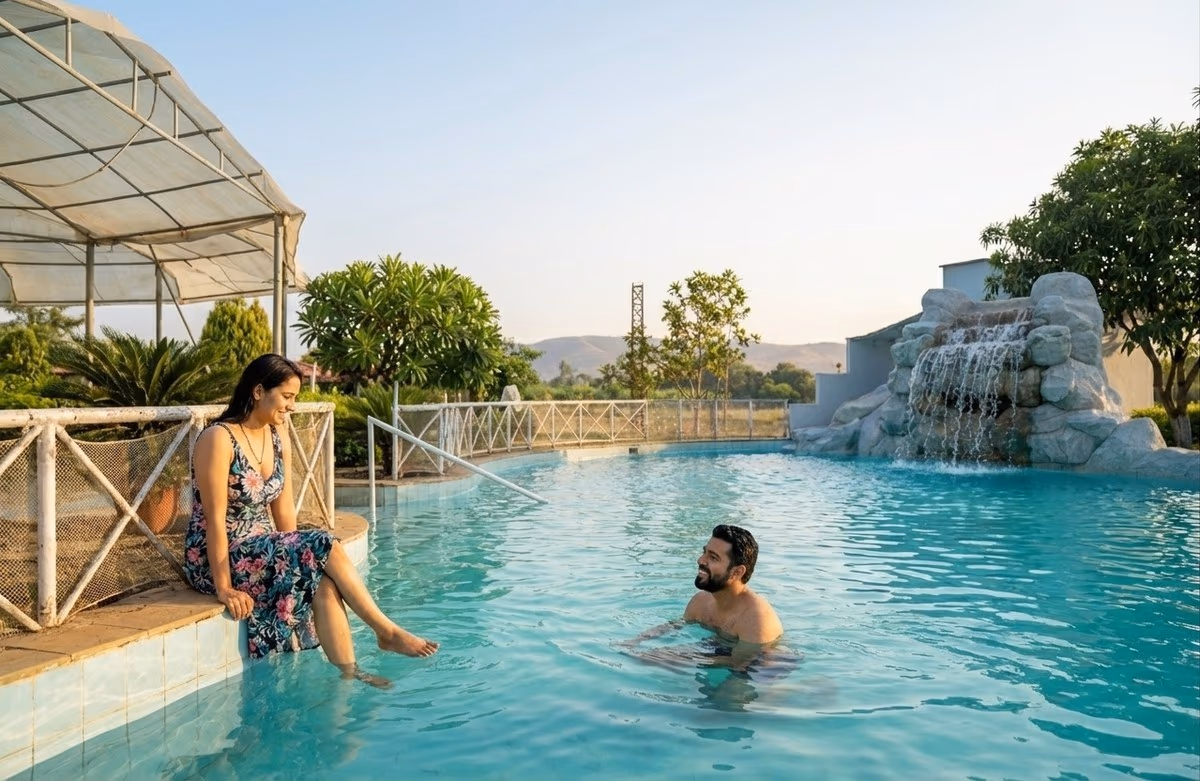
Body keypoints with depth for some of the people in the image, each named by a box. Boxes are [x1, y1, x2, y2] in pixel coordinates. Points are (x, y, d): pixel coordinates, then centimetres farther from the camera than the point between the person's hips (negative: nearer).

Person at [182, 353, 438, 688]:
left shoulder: (279, 438, 5)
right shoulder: (219, 439, -17)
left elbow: (284, 509, 7)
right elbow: (215, 518, -19)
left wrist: (292, 555, -1)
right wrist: (224, 588, -20)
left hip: (261, 550, 6)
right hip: (217, 558, -6)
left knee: (323, 583, -23)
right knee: (324, 548, -22)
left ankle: (349, 673, -17)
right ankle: (387, 632, -11)